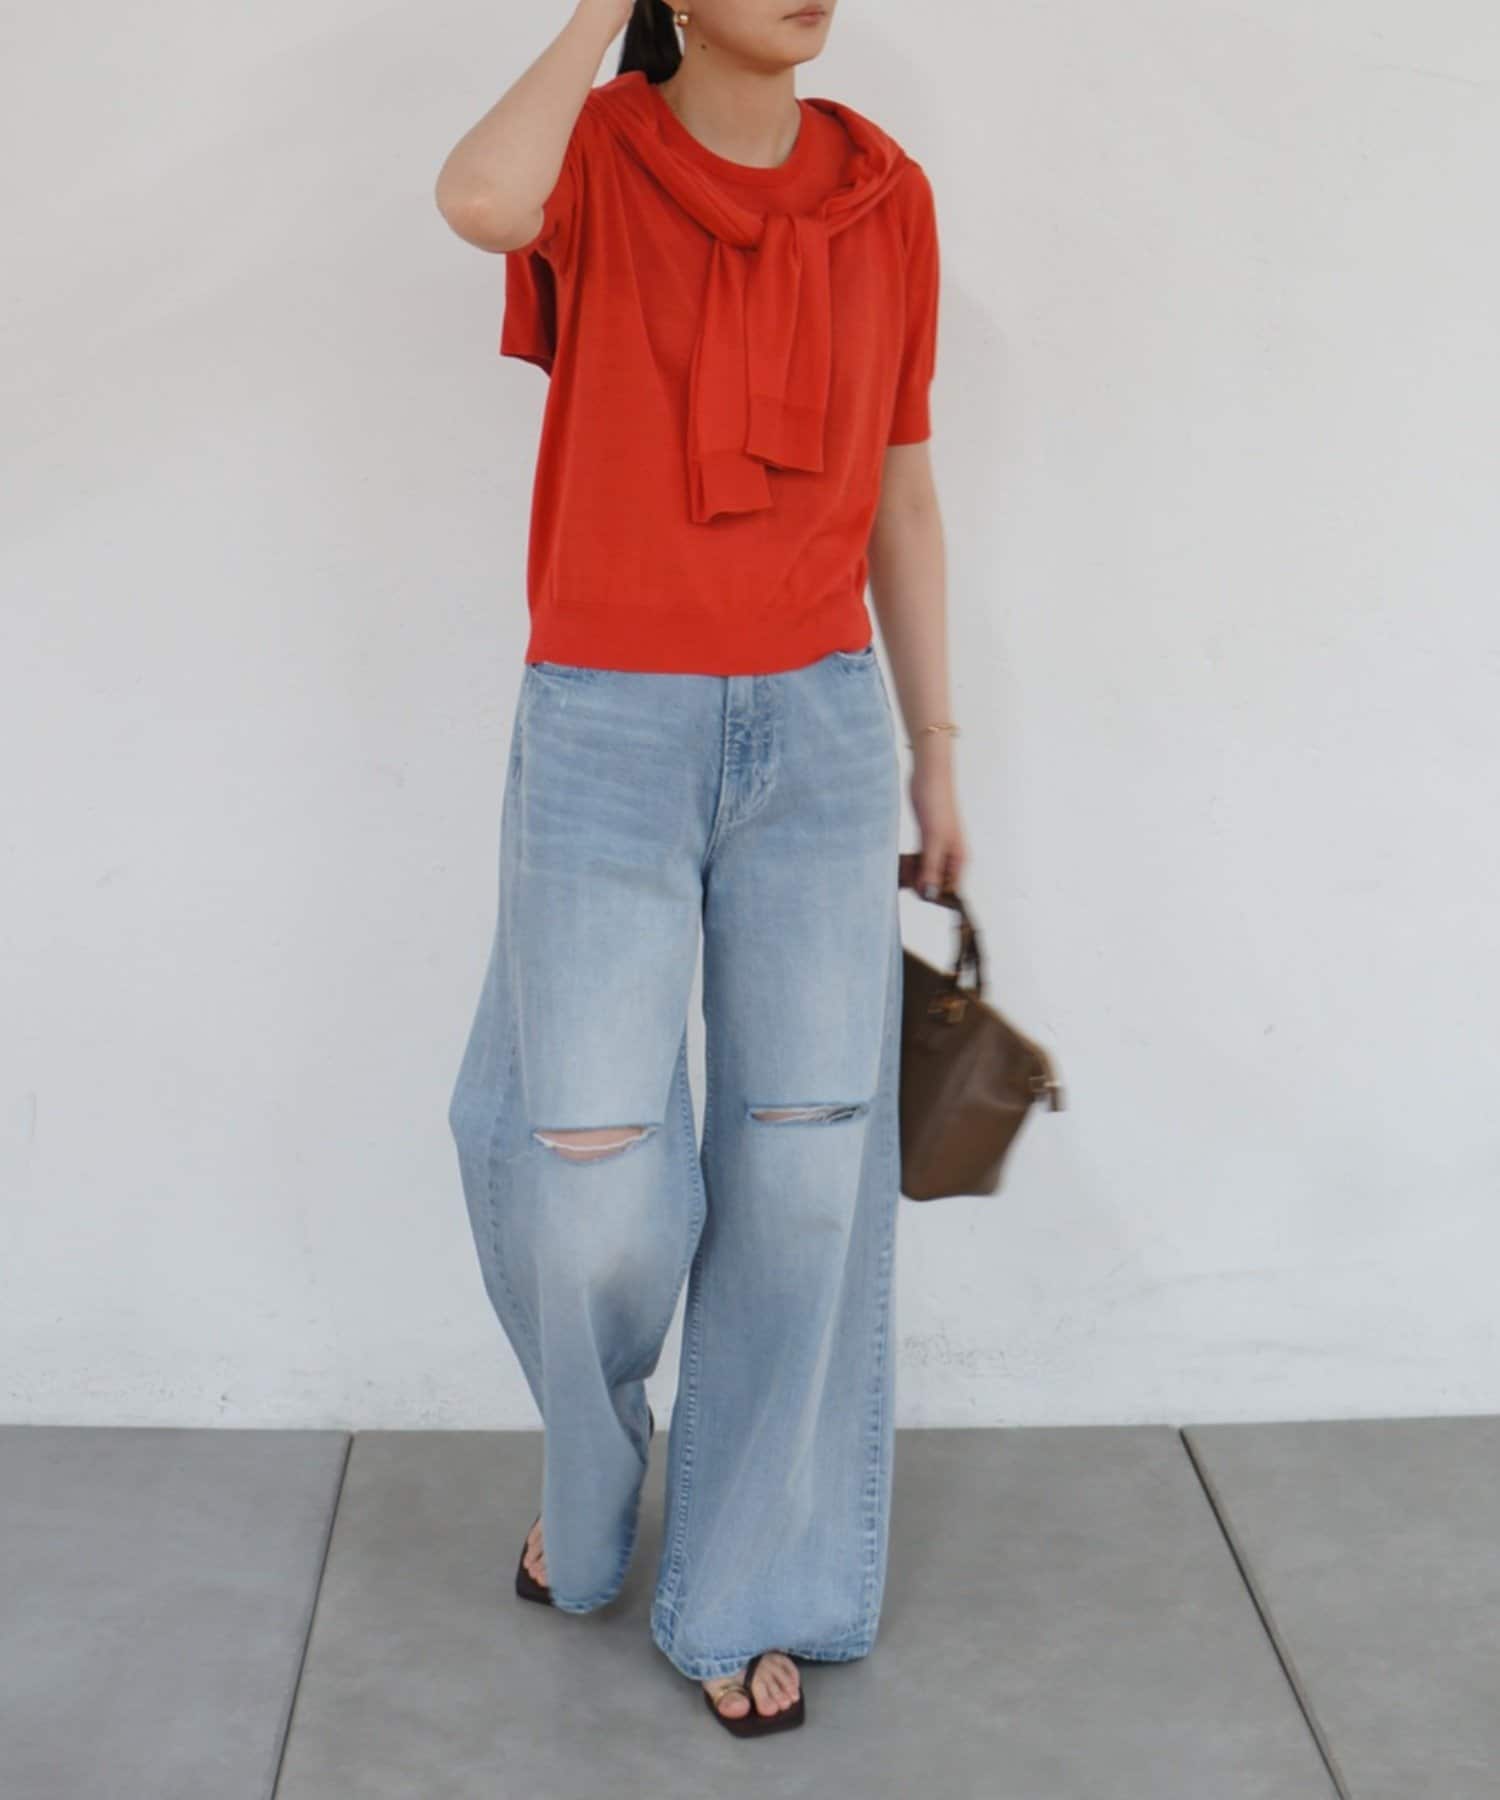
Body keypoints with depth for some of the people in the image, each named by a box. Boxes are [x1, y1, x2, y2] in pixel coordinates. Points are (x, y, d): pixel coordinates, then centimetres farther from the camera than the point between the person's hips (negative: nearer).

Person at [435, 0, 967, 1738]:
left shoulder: (887, 193, 5)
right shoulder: (588, 152, -2)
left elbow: (900, 494, 10)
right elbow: (476, 200, -29)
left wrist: (935, 748, 10)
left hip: (818, 731, 2)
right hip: (607, 735, -2)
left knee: (801, 1163, 2)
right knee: (588, 1170, -3)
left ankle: (744, 1581, 21)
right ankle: (591, 1455, 32)